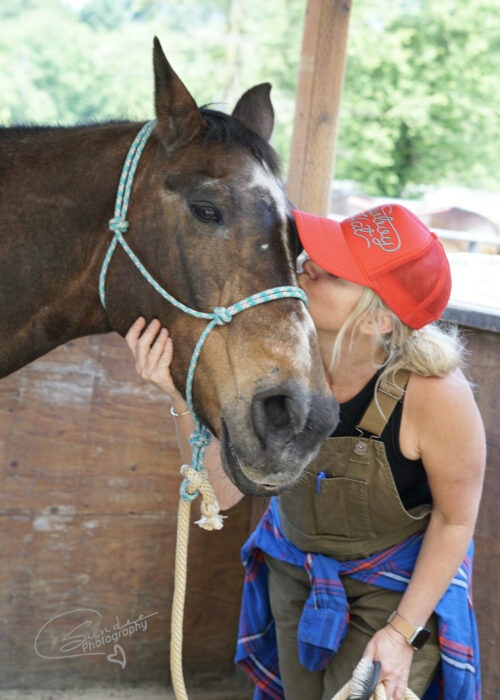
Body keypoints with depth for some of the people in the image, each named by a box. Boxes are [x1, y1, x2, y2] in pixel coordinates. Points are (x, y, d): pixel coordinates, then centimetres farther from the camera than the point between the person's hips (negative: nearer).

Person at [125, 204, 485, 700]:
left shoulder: (433, 394, -34)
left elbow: (456, 520, -17)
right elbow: (222, 491, -20)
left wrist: (402, 631, -15)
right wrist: (182, 398, -36)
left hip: (392, 588, -4)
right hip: (294, 574, 4)